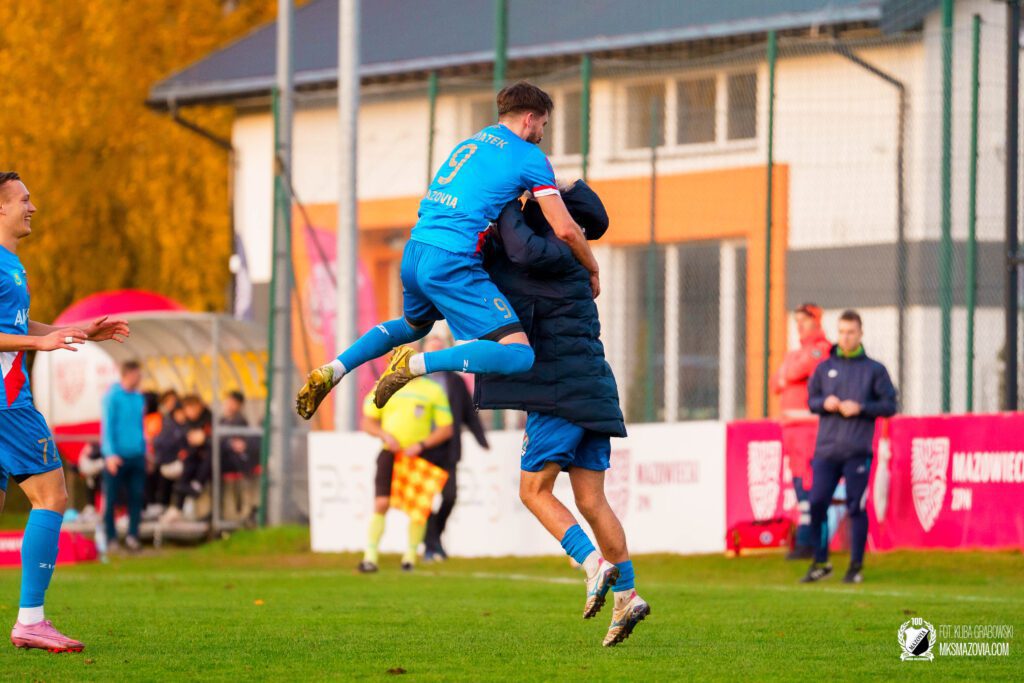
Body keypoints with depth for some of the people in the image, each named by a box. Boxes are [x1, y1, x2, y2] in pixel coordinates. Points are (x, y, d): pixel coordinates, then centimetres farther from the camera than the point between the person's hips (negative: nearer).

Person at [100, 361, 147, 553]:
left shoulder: (139, 398, 12)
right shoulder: (112, 396, -7)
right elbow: (107, 426, -10)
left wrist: (144, 451, 16)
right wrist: (110, 454, -16)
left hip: (136, 456, 6)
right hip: (117, 456, -6)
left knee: (136, 495, 0)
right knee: (111, 499, -1)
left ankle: (132, 535, 4)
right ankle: (111, 538, 5)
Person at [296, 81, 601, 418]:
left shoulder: (471, 142, 22)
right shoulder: (530, 156, 1)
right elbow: (565, 230, -2)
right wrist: (592, 270, 14)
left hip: (414, 252, 8)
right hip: (452, 263, -8)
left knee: (413, 325, 38)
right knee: (519, 356, -12)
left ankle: (330, 371, 22)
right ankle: (414, 365, -21)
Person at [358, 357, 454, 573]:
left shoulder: (433, 390, 3)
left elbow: (446, 429, 3)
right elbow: (367, 422, 12)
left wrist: (421, 445, -11)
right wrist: (385, 435, -8)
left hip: (418, 457, 0)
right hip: (390, 454, 0)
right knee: (381, 504, -11)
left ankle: (411, 555, 15)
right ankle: (370, 557, -11)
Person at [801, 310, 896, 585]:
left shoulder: (874, 370, 5)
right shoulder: (824, 368, 13)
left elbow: (890, 405, 2)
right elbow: (811, 399, 18)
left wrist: (860, 408, -11)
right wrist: (825, 403, -4)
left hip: (857, 451, -3)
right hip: (826, 449, 3)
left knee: (856, 507, -3)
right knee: (817, 503, -2)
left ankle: (856, 566, 4)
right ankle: (820, 563, 10)